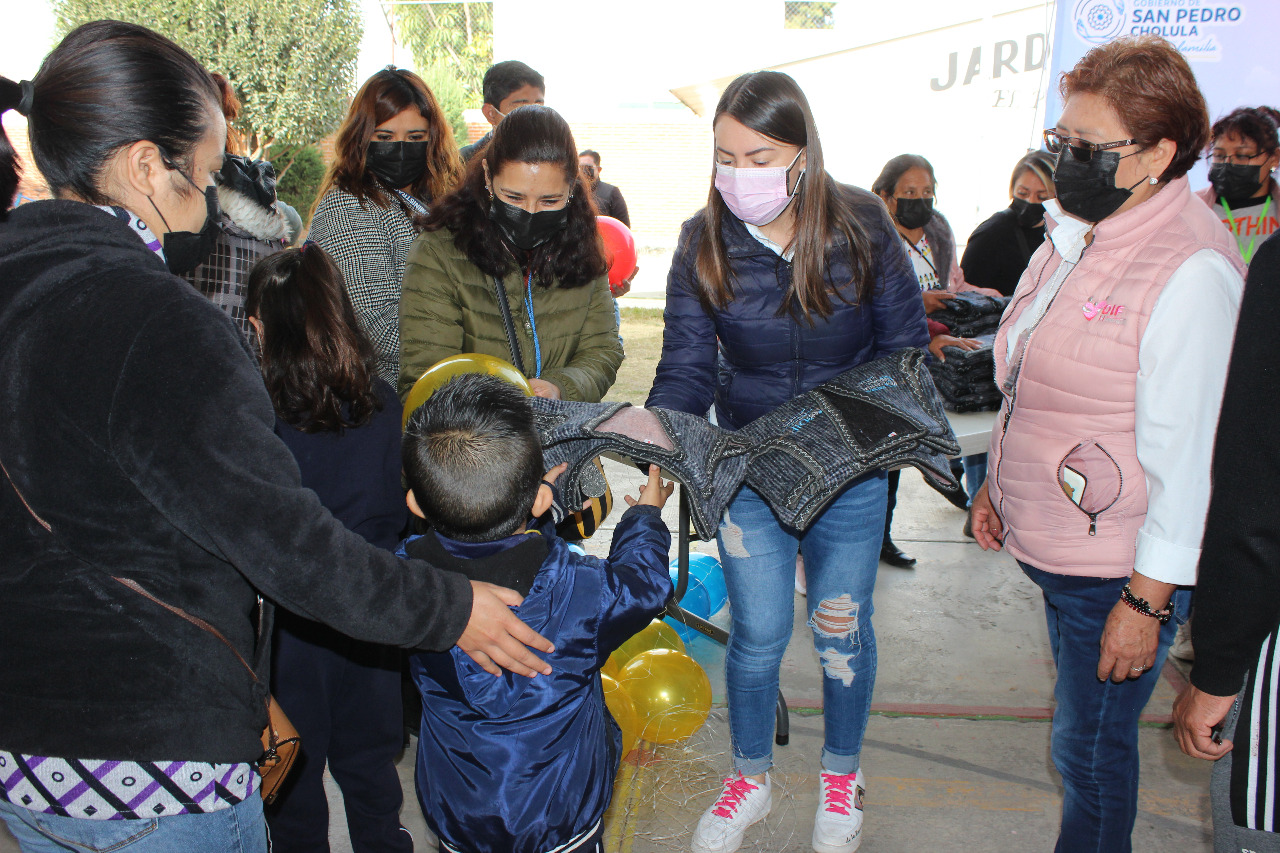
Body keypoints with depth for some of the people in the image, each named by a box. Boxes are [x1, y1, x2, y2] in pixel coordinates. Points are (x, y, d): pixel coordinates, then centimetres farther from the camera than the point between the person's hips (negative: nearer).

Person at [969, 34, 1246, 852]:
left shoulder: (1191, 271, -21)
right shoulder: (1077, 231, 7)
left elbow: (1189, 453, -21)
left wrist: (1147, 601, -18)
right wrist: (999, 483, 17)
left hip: (1118, 570, -8)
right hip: (1045, 542, 8)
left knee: (1090, 750, 8)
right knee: (1081, 735, 23)